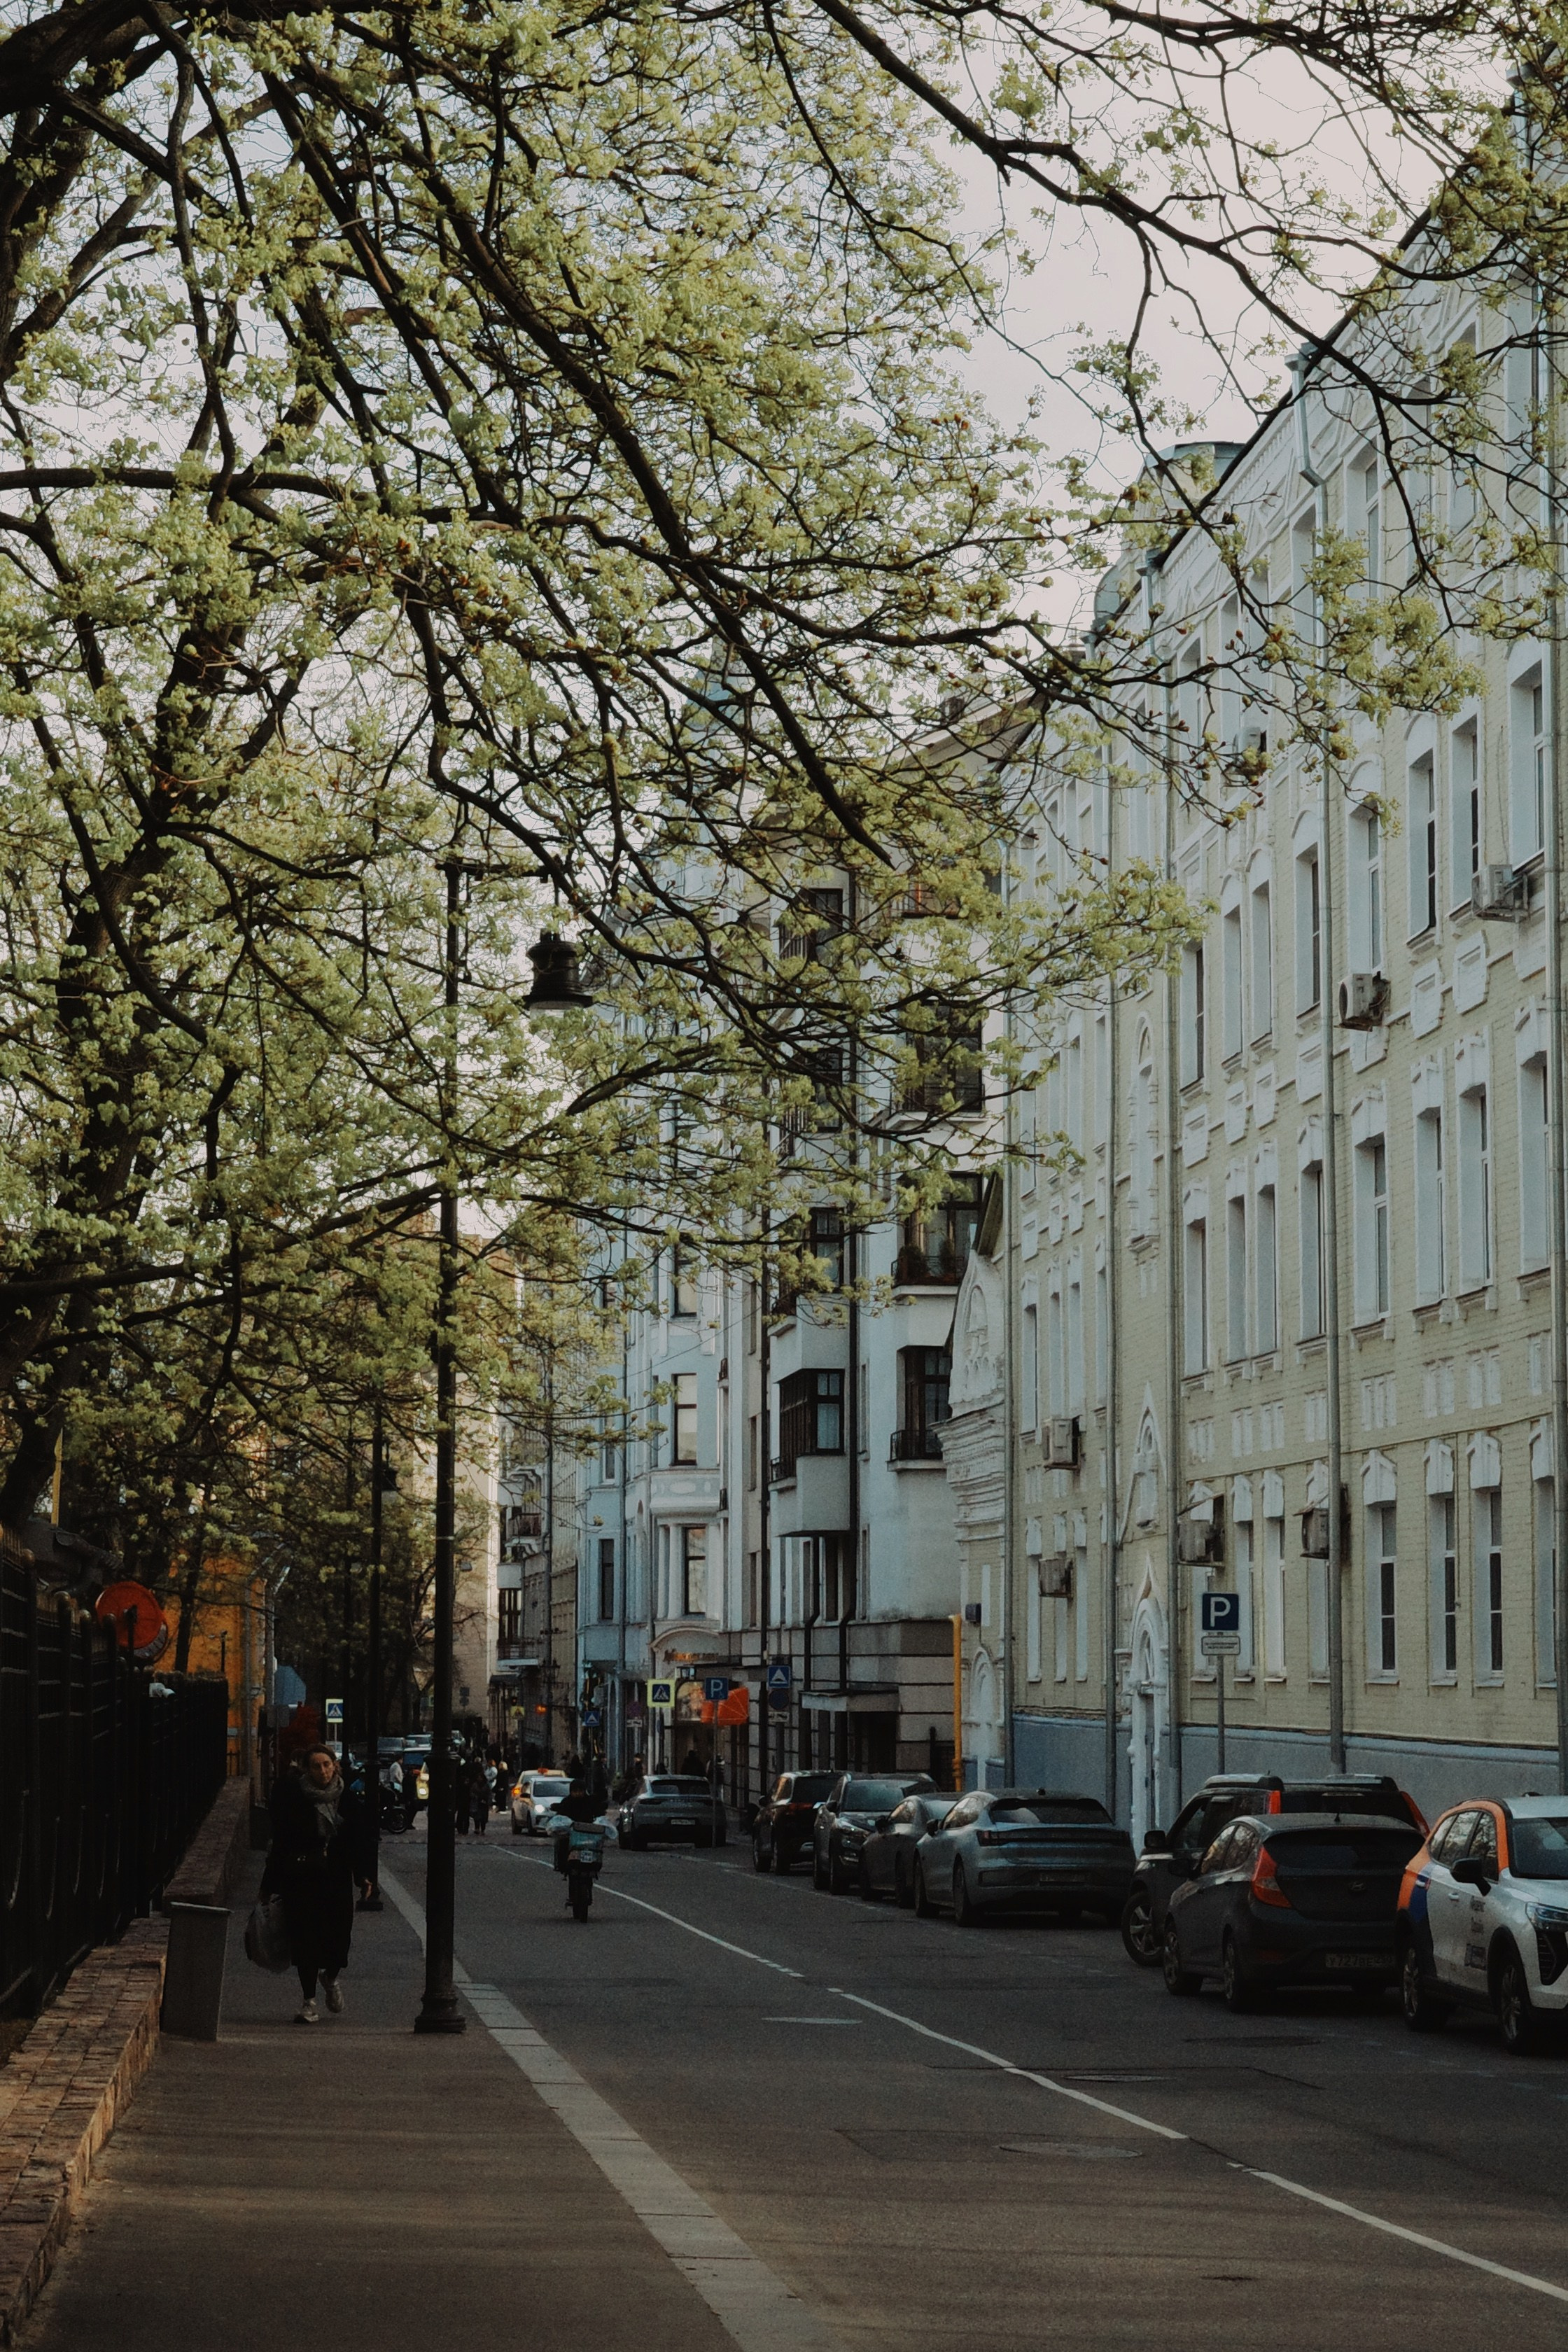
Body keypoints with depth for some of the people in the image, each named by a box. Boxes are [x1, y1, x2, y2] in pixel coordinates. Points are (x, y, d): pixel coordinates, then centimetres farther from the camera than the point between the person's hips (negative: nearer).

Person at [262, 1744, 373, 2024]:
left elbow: (359, 1841, 8)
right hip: (301, 1880, -2)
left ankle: (331, 1979, 31)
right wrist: (269, 1885, -1)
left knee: (339, 1935, -2)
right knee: (305, 1938, -3)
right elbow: (280, 1842, 0)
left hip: (337, 1879, 2)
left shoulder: (348, 1802, 6)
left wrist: (363, 1875, -5)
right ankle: (308, 2002, 9)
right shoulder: (294, 1800, -1)